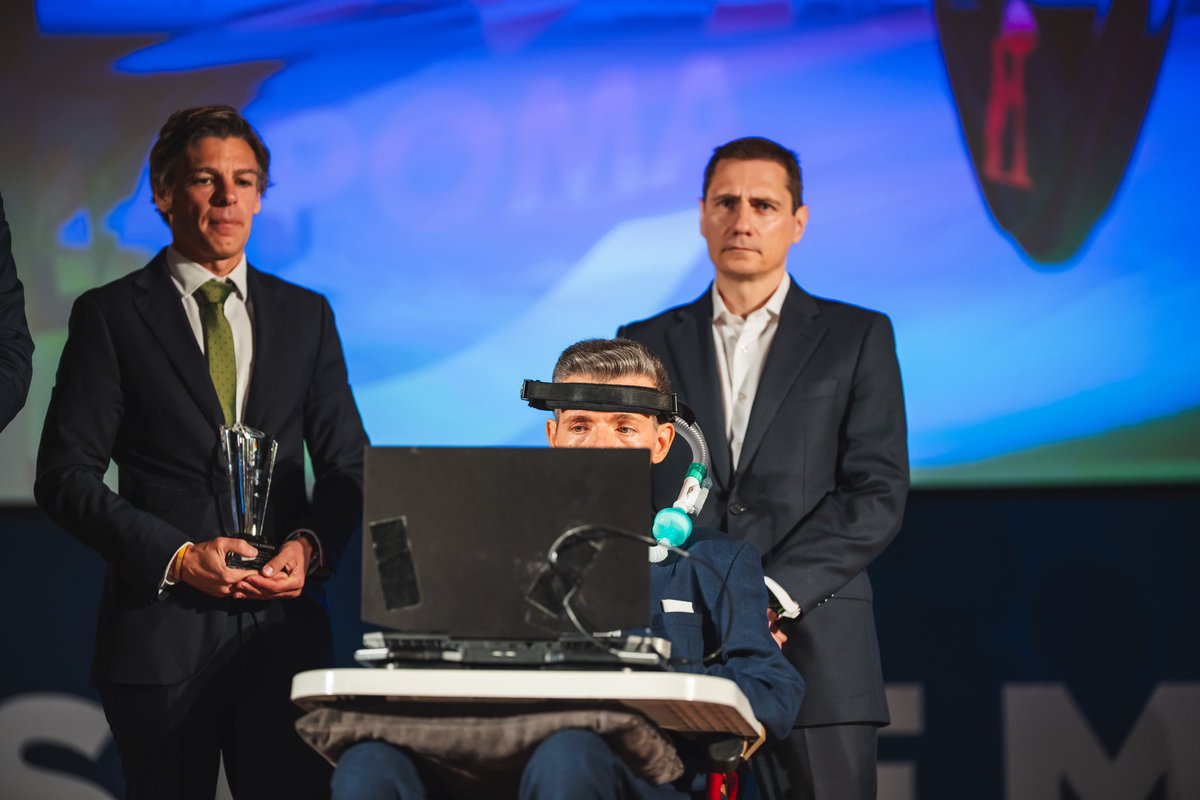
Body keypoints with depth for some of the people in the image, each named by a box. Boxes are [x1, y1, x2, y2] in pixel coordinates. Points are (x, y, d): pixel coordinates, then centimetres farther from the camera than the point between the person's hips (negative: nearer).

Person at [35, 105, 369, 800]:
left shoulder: (307, 316, 14)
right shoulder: (110, 317, 3)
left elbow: (349, 466, 14)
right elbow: (66, 477, -2)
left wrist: (310, 546, -7)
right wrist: (178, 556, -13)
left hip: (286, 626, 2)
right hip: (160, 631, -2)